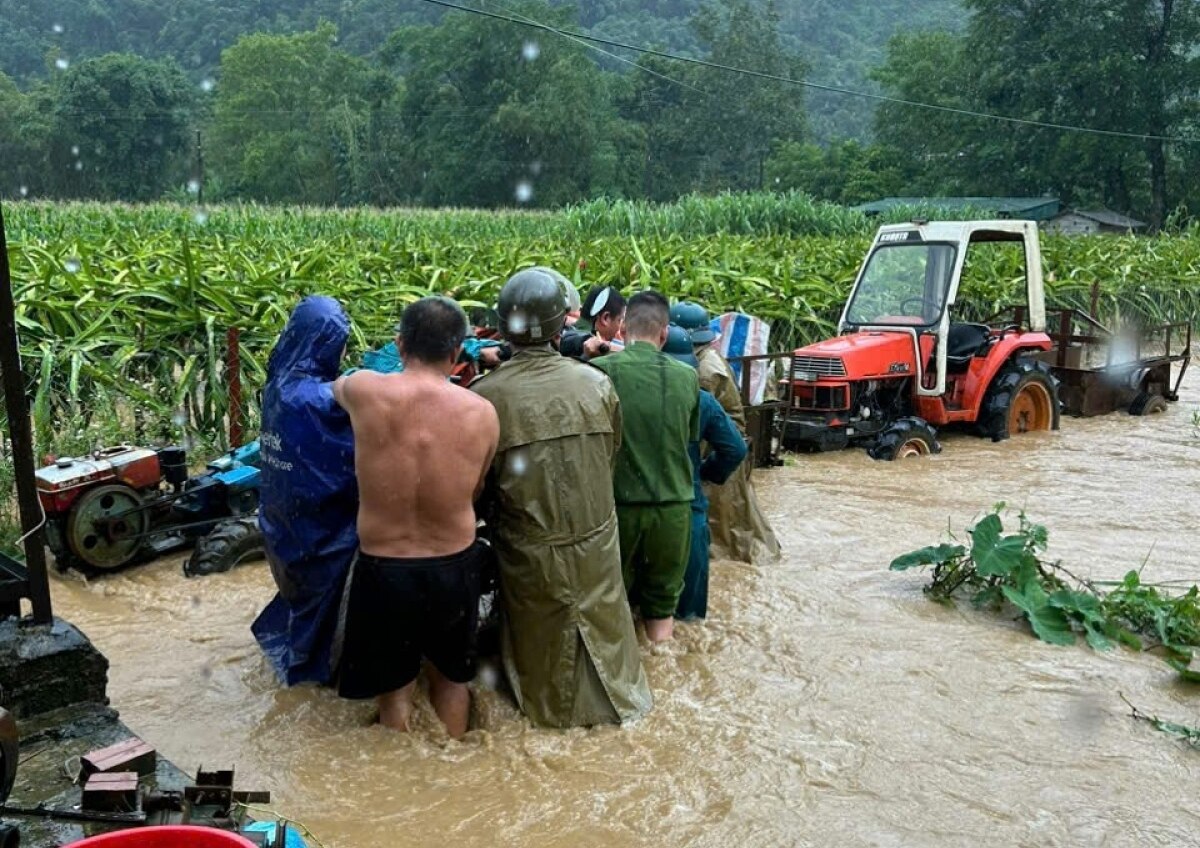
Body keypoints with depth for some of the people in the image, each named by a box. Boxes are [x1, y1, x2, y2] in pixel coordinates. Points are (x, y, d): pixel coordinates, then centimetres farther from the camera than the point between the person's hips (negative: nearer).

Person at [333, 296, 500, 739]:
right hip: (454, 569, 2)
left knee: (393, 688, 21)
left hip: (382, 570, -1)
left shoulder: (363, 390, -15)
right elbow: (476, 491, 1)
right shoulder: (482, 413, -13)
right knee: (452, 677, 27)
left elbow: (335, 386, 11)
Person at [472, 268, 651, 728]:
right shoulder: (596, 383, -12)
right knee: (602, 620, 23)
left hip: (530, 547, -1)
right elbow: (612, 453, 3)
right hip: (596, 537, 2)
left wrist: (490, 516, 14)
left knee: (542, 634, 21)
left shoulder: (487, 394, -18)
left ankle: (552, 705, 41)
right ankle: (615, 695, 42)